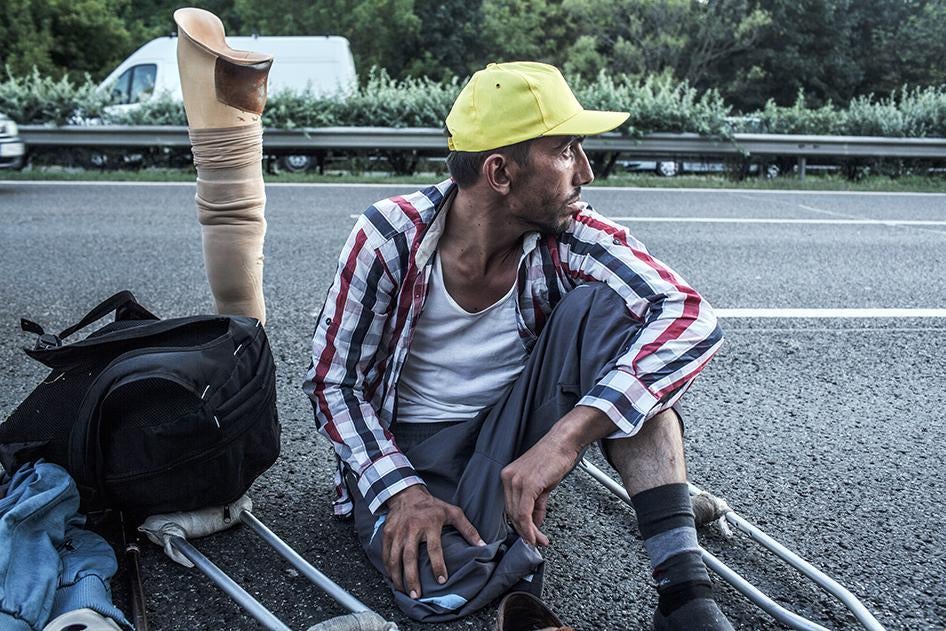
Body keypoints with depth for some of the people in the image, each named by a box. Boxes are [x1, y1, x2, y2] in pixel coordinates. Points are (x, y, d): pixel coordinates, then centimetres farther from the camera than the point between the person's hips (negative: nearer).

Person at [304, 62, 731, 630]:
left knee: (600, 307, -25)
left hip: (518, 434, 2)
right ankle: (521, 538, 2)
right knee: (444, 585, -35)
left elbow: (692, 318, -28)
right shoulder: (393, 236, -18)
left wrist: (569, 433, -40)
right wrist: (402, 491, -24)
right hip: (410, 448, -2)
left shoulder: (568, 237, -15)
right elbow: (331, 381, -10)